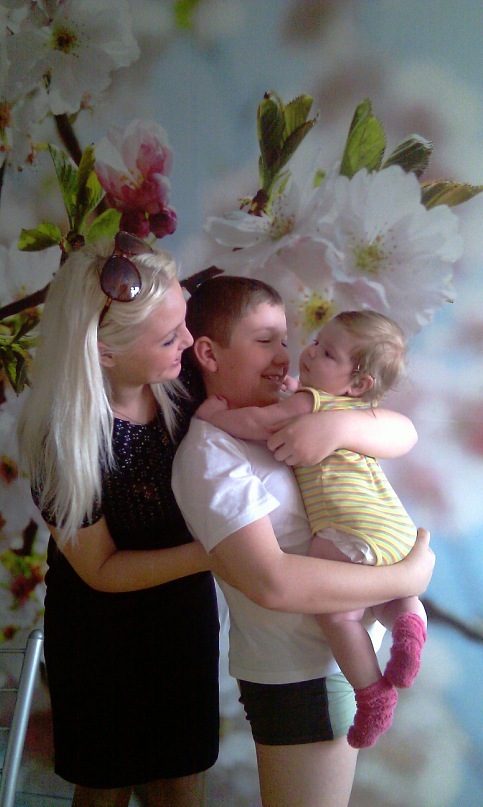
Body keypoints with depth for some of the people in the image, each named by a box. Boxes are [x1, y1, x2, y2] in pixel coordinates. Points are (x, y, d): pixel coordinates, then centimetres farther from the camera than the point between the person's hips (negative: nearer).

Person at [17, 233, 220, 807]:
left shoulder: (180, 387, -15)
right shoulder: (64, 442, -29)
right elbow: (100, 569, -19)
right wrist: (210, 552, -29)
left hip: (185, 620, 5)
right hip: (106, 636, -4)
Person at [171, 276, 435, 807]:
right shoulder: (210, 451, -20)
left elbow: (402, 433, -3)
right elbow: (271, 583, -30)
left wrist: (341, 425, -25)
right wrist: (406, 579, -23)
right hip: (300, 676, -7)